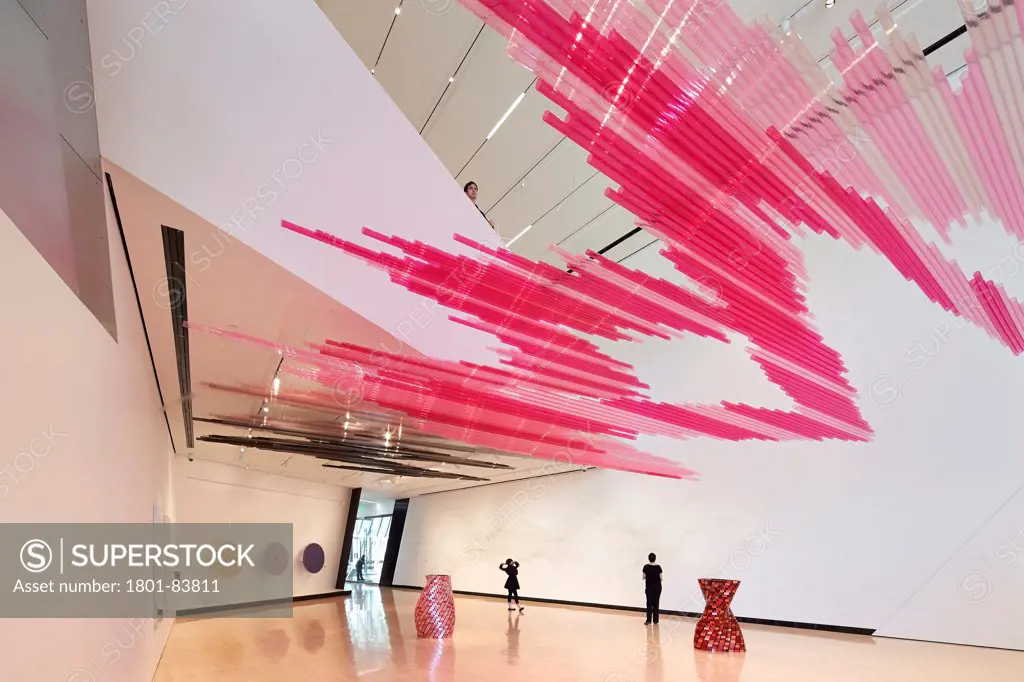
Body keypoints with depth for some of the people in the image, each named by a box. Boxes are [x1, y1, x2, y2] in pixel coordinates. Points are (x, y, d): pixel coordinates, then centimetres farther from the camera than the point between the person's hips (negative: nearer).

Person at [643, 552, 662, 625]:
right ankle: (655, 621, 11)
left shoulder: (646, 567, -10)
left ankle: (648, 620, -4)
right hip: (657, 586, 2)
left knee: (649, 603, 3)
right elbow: (661, 578, -1)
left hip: (649, 586, -2)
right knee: (656, 603, 9)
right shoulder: (658, 567, -5)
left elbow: (644, 577, -4)